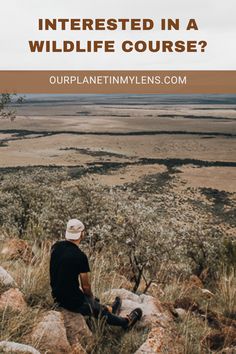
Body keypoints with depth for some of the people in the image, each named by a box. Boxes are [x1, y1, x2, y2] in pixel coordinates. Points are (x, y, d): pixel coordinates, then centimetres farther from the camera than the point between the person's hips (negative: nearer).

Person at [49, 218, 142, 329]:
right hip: (73, 301, -7)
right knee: (101, 311, 18)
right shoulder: (80, 256, -26)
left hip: (57, 295, 7)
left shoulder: (55, 247, -4)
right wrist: (91, 297, 7)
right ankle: (126, 322, 40)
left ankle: (111, 310, 55)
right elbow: (86, 286, -16)